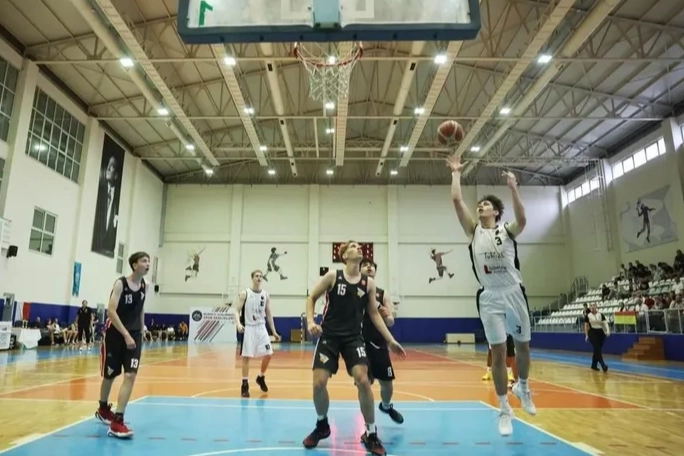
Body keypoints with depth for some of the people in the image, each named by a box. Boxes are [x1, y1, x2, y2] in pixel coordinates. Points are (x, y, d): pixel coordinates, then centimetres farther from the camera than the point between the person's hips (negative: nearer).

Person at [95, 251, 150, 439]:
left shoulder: (144, 286, 3)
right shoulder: (120, 283, -15)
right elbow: (111, 311, -22)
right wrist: (126, 335, -28)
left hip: (134, 336, 4)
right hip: (115, 334, -4)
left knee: (130, 376, -11)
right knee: (109, 375, 13)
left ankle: (117, 421, -7)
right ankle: (103, 409, 40)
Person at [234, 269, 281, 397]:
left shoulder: (266, 295, 6)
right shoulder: (244, 293, -5)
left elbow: (269, 314, 12)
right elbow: (237, 311, -8)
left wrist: (274, 332, 10)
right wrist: (239, 324, -27)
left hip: (261, 328, 4)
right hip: (248, 328, -4)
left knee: (268, 354, 0)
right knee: (246, 357, -3)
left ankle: (261, 377, 24)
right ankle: (245, 384, 8)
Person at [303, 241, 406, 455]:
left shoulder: (368, 283, 1)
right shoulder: (333, 276, -5)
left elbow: (374, 313, 8)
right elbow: (312, 298, 3)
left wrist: (390, 340, 4)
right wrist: (310, 321, -14)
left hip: (353, 337, 1)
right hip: (329, 335, -1)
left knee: (363, 380, -14)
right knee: (319, 383, -6)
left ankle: (371, 434, 5)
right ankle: (322, 426, 24)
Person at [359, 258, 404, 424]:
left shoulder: (383, 294, 7)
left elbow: (390, 322, 6)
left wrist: (386, 316, -16)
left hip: (379, 343, 3)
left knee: (387, 382, 8)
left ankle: (386, 406, 42)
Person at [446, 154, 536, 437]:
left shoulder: (508, 231, 0)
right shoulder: (474, 231, 4)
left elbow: (522, 220, -24)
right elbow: (456, 200, -5)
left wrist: (513, 188, -30)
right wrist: (456, 172, -1)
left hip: (514, 294, 0)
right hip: (490, 299, 0)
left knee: (523, 346, 15)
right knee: (498, 353, 0)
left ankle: (523, 388, 43)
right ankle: (505, 410, 12)